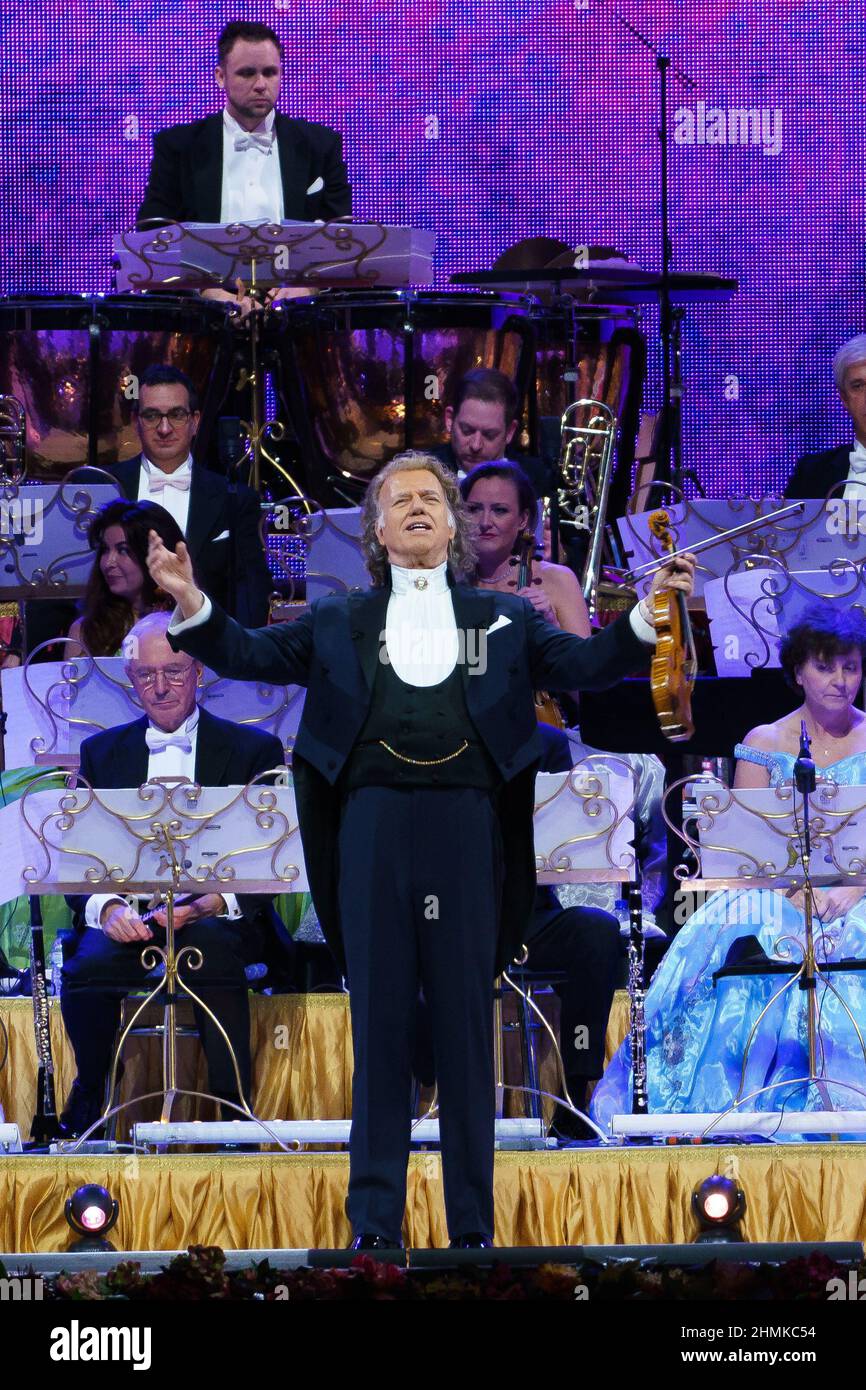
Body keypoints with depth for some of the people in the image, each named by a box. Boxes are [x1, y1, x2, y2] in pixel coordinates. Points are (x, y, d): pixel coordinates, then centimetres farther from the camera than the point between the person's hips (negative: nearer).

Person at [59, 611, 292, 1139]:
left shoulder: (254, 750, 10)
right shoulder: (101, 752, 17)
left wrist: (213, 903, -21)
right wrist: (107, 908, -17)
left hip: (220, 920, -2)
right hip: (128, 914, 2)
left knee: (213, 944, -39)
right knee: (89, 964, -33)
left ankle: (234, 1108, -29)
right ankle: (87, 1109, -10)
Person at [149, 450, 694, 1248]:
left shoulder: (502, 618, 16)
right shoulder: (341, 623, 17)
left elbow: (585, 664, 9)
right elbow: (247, 656, 14)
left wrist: (650, 613, -6)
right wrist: (192, 604, -2)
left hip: (465, 824, 0)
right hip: (373, 820, 0)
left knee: (466, 1022, 1)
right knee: (379, 1021, 0)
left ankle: (474, 1227, 5)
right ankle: (375, 1225, 1)